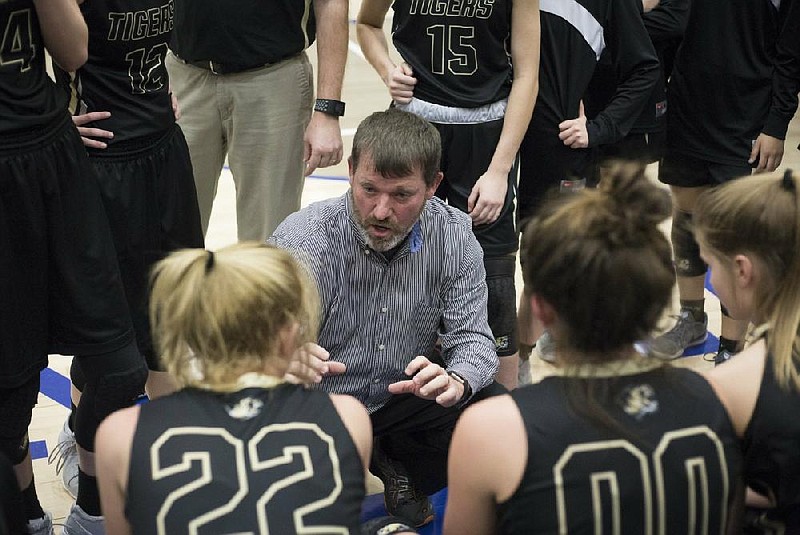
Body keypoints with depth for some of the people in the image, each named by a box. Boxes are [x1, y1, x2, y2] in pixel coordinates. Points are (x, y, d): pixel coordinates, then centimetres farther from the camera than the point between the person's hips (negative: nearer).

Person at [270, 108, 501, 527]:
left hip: (404, 396, 3)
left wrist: (455, 381, -37)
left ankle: (397, 466, 10)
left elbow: (471, 336, -12)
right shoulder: (302, 242, -24)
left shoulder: (452, 235, -13)